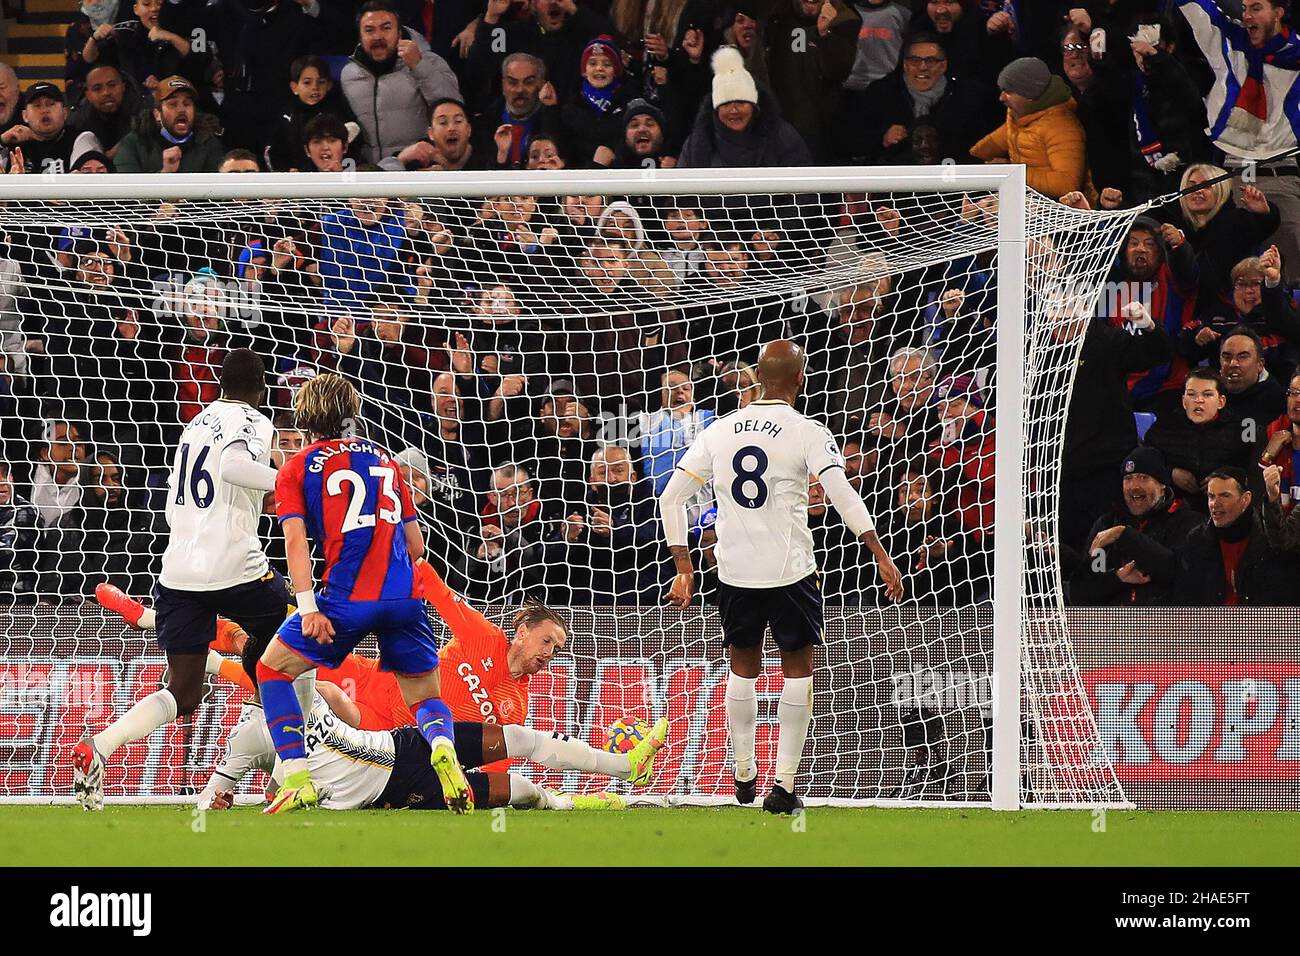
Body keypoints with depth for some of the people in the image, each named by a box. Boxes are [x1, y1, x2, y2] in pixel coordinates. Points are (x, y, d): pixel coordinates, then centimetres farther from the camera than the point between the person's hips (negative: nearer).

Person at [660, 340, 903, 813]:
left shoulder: (720, 431, 6)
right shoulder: (807, 433, -7)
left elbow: (671, 498, 7)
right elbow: (842, 495, -18)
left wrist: (684, 568, 12)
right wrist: (881, 556, -17)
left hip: (734, 573, 4)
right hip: (790, 572, -4)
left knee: (743, 670, 20)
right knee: (798, 671, 8)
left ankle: (744, 776, 29)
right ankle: (784, 784, 0)